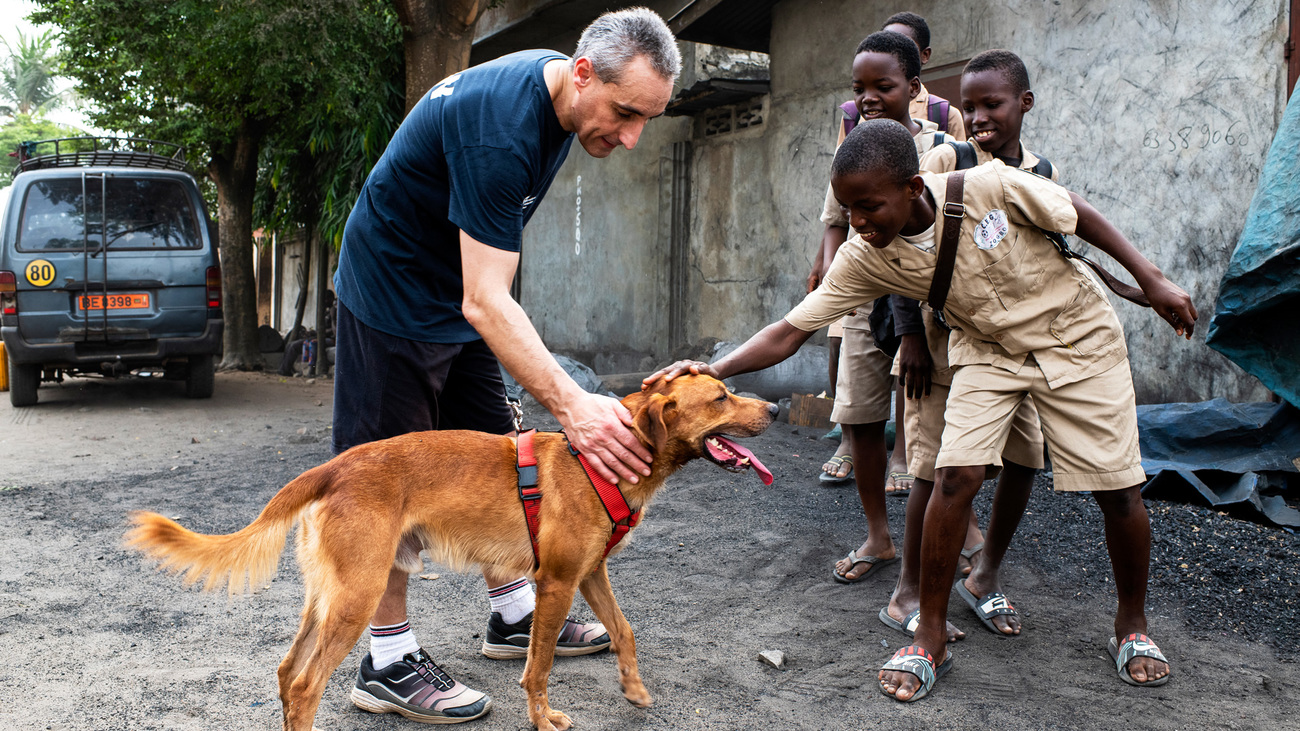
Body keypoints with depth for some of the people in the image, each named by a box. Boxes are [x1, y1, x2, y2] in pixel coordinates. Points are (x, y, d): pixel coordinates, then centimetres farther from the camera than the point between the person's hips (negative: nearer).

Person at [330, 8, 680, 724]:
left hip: (457, 295, 9)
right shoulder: (500, 128, -33)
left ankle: (515, 617, 24)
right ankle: (388, 663, 7)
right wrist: (571, 403, -44)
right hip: (394, 296, -9)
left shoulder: (556, 90, -3)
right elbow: (486, 302, -36)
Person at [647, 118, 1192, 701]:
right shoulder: (863, 258, -21)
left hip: (1075, 335, -1)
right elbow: (791, 331, -22)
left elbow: (1078, 213, -13)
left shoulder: (992, 188, -30)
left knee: (1117, 489, -1)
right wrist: (714, 370, -37)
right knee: (955, 474, -17)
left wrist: (1152, 281, -7)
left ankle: (1133, 624, 25)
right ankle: (930, 639, -2)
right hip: (988, 351, 2)